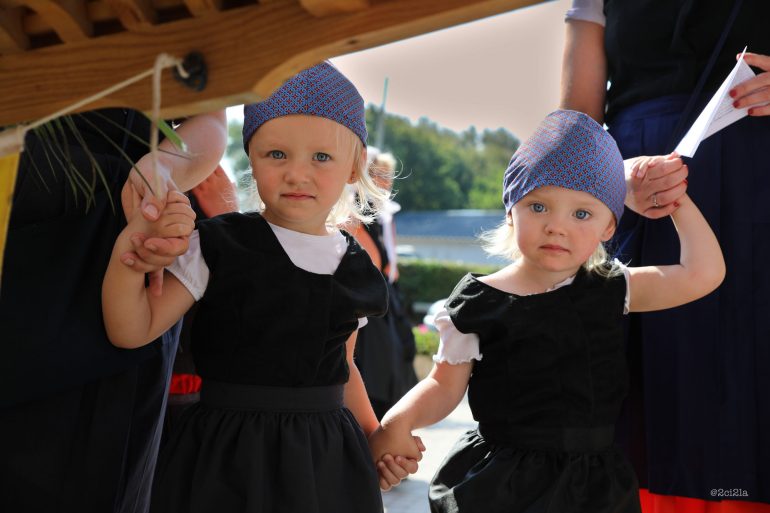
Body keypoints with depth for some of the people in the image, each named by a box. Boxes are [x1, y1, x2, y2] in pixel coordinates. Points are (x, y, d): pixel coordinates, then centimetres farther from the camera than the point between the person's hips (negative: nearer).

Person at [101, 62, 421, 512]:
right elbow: (132, 332, -11)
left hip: (330, 458, 4)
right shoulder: (219, 247, -7)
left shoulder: (357, 269, 5)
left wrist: (376, 438, 12)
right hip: (226, 458, -3)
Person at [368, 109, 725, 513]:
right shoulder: (478, 303, -7)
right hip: (499, 480, -2)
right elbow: (444, 386, -4)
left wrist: (677, 199, -1)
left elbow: (703, 273, -1)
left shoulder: (610, 290, 1)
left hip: (592, 480, 2)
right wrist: (398, 422, -21)